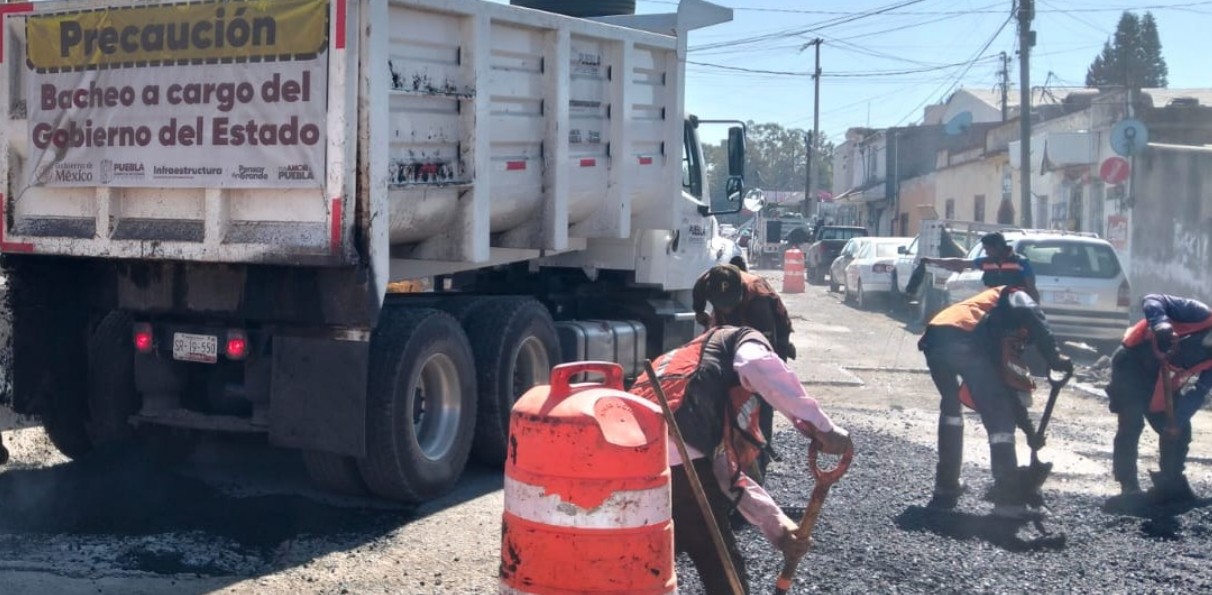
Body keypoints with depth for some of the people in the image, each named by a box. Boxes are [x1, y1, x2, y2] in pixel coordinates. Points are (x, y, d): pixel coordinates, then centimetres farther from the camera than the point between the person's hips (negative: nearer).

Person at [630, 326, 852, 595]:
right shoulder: (745, 340, 20)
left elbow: (726, 470, 29)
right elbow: (758, 366, -9)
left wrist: (777, 524, 22)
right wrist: (821, 426, -10)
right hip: (676, 457, -8)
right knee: (723, 569, 9)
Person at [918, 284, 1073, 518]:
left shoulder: (1001, 331, 43)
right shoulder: (1016, 296, 25)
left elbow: (1003, 379, 42)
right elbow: (1030, 315, -3)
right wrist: (1054, 357, -2)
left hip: (933, 339, 8)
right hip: (965, 339, -7)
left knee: (950, 406, 31)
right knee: (1000, 419, 4)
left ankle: (946, 487, 33)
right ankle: (1009, 499, 1)